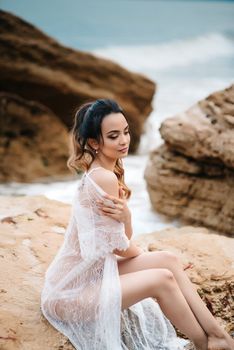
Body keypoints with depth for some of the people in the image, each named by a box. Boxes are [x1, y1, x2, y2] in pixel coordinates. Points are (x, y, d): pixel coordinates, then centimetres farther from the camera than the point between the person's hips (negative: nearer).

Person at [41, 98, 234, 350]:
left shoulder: (100, 172, 5)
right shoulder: (105, 178, -23)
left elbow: (126, 237, 3)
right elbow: (120, 247, -16)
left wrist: (125, 216, -19)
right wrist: (145, 255, 6)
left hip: (93, 271, 9)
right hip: (72, 292, -9)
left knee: (168, 260, 0)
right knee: (163, 278, -15)